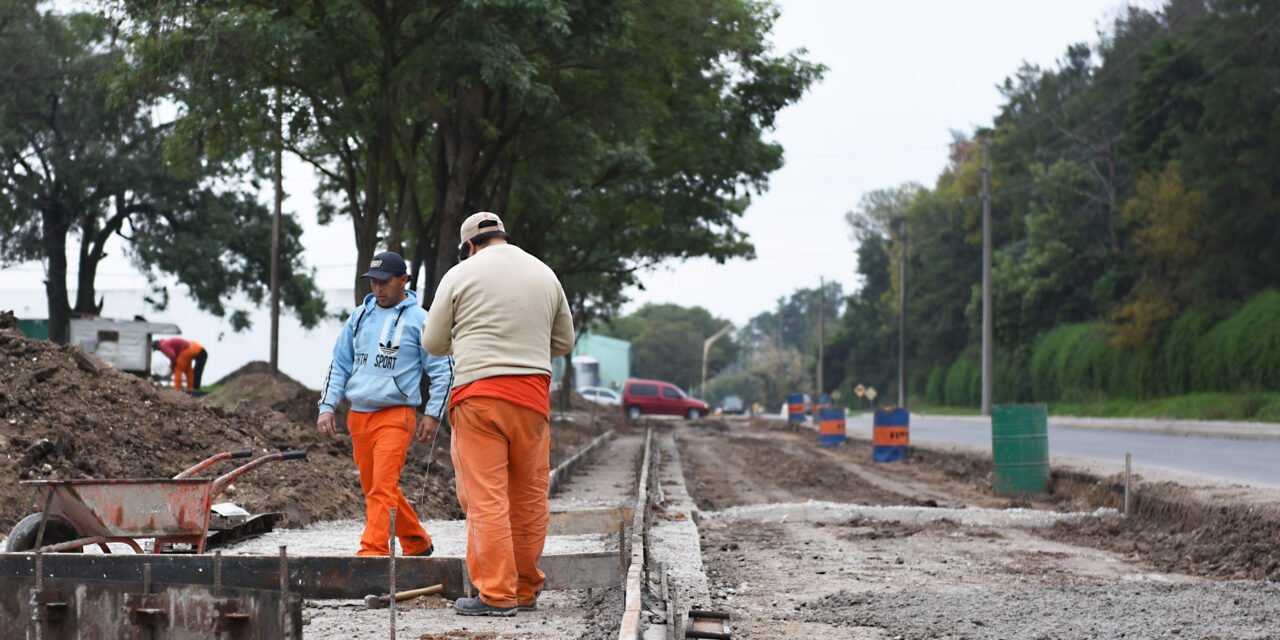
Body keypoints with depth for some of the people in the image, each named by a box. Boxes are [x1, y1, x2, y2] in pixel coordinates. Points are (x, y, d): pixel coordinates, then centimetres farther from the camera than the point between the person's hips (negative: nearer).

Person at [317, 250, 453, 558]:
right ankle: (417, 542, 26)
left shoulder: (419, 320, -2)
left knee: (383, 486, -17)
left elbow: (442, 370, 1)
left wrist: (433, 414, -4)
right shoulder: (359, 317, 13)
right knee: (373, 487, 12)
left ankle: (373, 550, -18)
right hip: (358, 415, 6)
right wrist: (327, 407, 8)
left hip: (395, 414, -6)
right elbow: (339, 365, 17)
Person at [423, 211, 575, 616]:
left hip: (479, 393, -4)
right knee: (529, 496, 10)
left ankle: (496, 594, -6)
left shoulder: (460, 275, 1)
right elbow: (564, 342, 20)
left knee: (485, 496, -3)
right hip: (533, 394, 4)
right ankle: (526, 591, 17)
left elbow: (433, 343, 7)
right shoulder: (545, 275, 12)